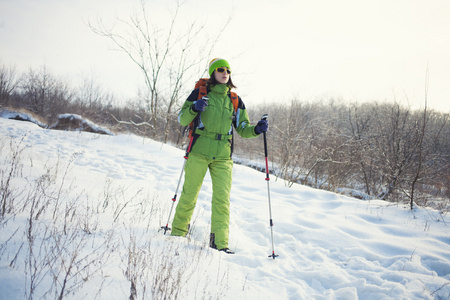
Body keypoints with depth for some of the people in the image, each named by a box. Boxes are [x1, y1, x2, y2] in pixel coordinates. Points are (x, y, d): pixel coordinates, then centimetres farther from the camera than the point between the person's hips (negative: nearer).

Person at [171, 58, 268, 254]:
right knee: (189, 195, 4)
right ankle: (178, 232, 27)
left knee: (222, 198, -7)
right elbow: (182, 120, 2)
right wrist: (193, 108, -18)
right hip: (199, 151, -2)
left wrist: (256, 129, -6)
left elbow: (242, 128, 15)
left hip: (223, 156, 2)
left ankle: (220, 243, -2)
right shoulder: (199, 93, 5)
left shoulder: (235, 100, 14)